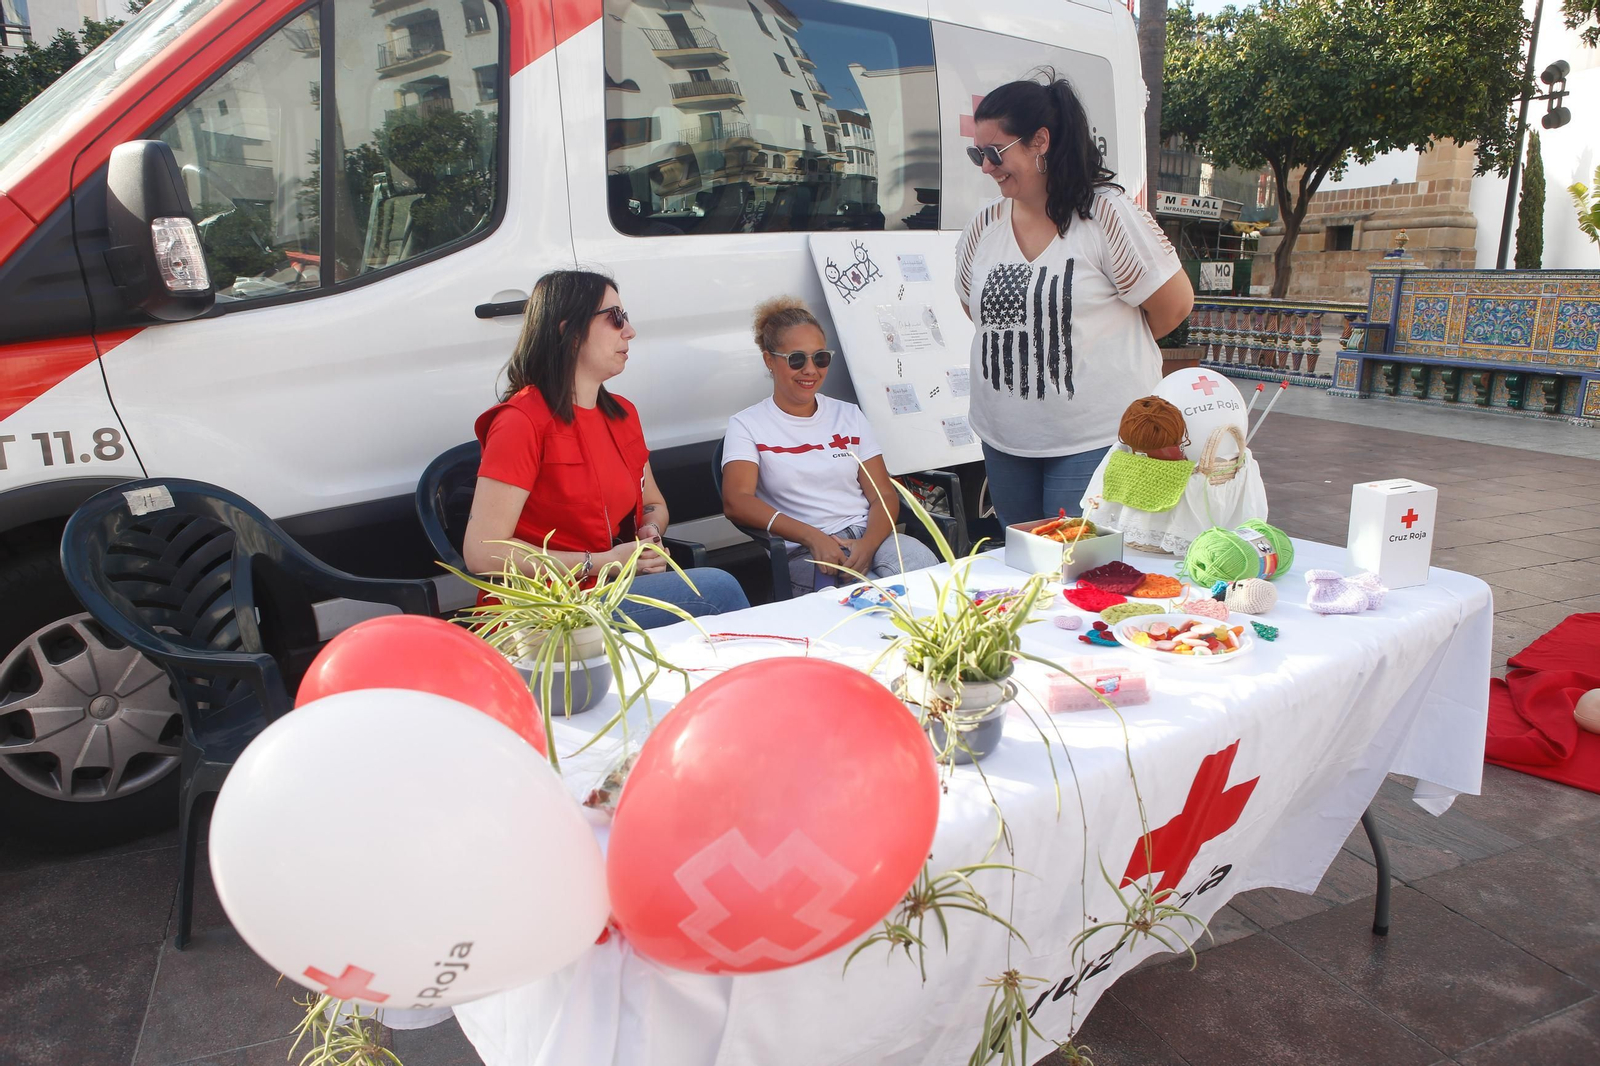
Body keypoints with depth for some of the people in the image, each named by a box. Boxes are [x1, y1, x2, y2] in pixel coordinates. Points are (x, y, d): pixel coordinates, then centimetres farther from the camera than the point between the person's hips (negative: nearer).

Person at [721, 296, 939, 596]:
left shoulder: (849, 415, 19)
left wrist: (868, 544, -13)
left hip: (868, 537, 4)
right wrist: (813, 537, -20)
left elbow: (884, 496, 10)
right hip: (803, 554, -4)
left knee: (920, 560, -30)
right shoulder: (747, 425, 8)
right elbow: (736, 502, -9)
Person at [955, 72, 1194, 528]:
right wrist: (1025, 347, 8)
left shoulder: (1106, 215, -11)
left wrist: (1100, 350, 7)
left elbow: (1174, 303, -5)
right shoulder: (985, 225, 4)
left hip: (1094, 439, -5)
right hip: (1003, 439, 6)